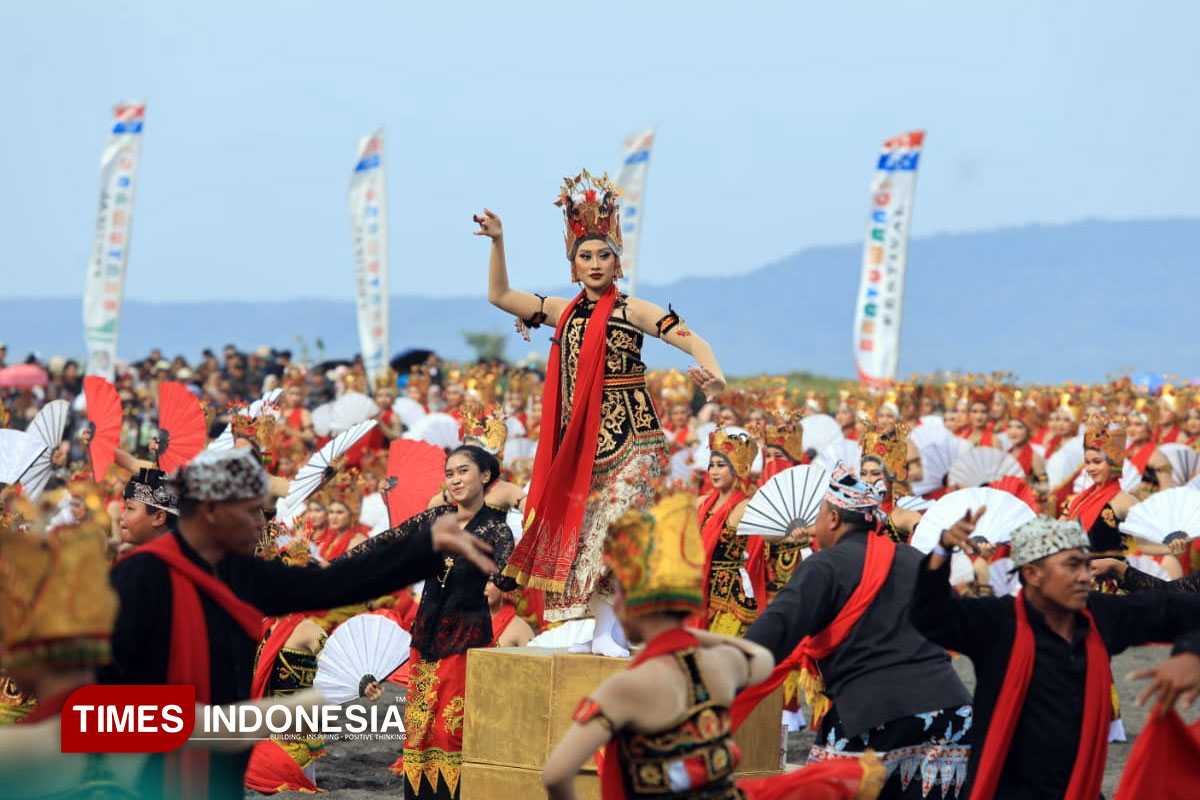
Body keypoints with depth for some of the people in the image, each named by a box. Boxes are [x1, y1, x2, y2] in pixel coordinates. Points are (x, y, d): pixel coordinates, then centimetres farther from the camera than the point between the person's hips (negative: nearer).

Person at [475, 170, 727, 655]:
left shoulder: (632, 311, -3)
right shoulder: (563, 311, 12)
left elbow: (691, 341, -12)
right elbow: (499, 295, 18)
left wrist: (715, 376, -32)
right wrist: (498, 242, 7)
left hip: (629, 433, -6)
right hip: (579, 437, 6)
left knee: (617, 524, -14)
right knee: (580, 524, 2)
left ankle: (609, 631, -15)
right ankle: (599, 628, 6)